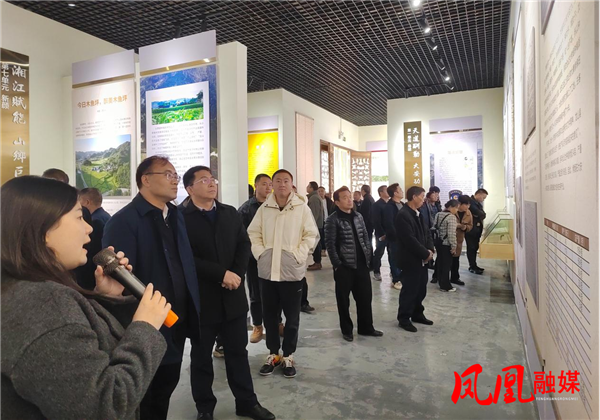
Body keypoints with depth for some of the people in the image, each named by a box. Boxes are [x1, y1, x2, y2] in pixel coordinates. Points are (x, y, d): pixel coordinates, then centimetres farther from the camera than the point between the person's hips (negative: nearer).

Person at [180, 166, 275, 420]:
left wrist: (237, 274, -12)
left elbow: (244, 244, 5)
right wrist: (222, 274, -20)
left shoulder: (230, 213, 8)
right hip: (201, 299, -4)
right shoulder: (181, 217, -10)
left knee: (238, 351, 16)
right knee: (201, 356, 14)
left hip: (233, 297, 4)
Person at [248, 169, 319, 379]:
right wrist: (260, 253, -4)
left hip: (292, 270, -2)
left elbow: (311, 235, -4)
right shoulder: (264, 208, 3)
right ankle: (273, 354, 30)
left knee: (292, 316, 8)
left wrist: (298, 255, -11)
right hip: (268, 270, 2)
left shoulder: (302, 208, -4)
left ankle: (288, 356, 25)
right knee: (269, 315, 13)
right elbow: (253, 233, 8)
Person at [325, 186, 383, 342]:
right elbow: (330, 244, -12)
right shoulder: (333, 220, -9)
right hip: (344, 267, -5)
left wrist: (369, 256, 6)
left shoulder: (358, 216, 10)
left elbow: (365, 237, 15)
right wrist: (337, 264, -15)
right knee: (344, 300, 7)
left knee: (365, 297, 12)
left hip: (362, 265, 5)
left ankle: (366, 327, 28)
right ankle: (347, 330, 23)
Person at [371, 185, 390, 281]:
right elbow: (376, 221, -14)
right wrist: (381, 234, -17)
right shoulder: (376, 205, -8)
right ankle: (376, 272, 15)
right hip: (381, 234, -5)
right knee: (379, 253, 4)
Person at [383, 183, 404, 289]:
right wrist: (397, 235, -16)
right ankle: (396, 280, 12)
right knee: (395, 259, 2)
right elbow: (389, 224, -18)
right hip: (394, 237, -7)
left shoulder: (402, 204, 13)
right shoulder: (389, 206, -12)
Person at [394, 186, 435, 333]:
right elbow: (410, 240, -23)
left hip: (422, 259, 9)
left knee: (421, 289, 15)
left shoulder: (419, 214, 12)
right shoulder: (403, 215, -19)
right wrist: (425, 253, -15)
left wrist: (430, 249, -3)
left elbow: (426, 233, 14)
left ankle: (417, 314, 31)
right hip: (411, 259, -9)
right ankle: (404, 319, 12)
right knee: (409, 290, 0)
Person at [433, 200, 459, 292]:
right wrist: (454, 247, -15)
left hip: (438, 242, 8)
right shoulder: (452, 217, -18)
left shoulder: (438, 215, 7)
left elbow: (434, 228, 13)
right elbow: (452, 234, -21)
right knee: (447, 265, 2)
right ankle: (445, 286, 9)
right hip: (446, 244, -8)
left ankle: (441, 281, 29)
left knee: (440, 262, 17)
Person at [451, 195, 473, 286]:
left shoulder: (468, 213, 3)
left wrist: (465, 227, -11)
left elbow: (470, 226, 12)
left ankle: (454, 277, 27)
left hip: (458, 239, 6)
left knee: (456, 258, 14)